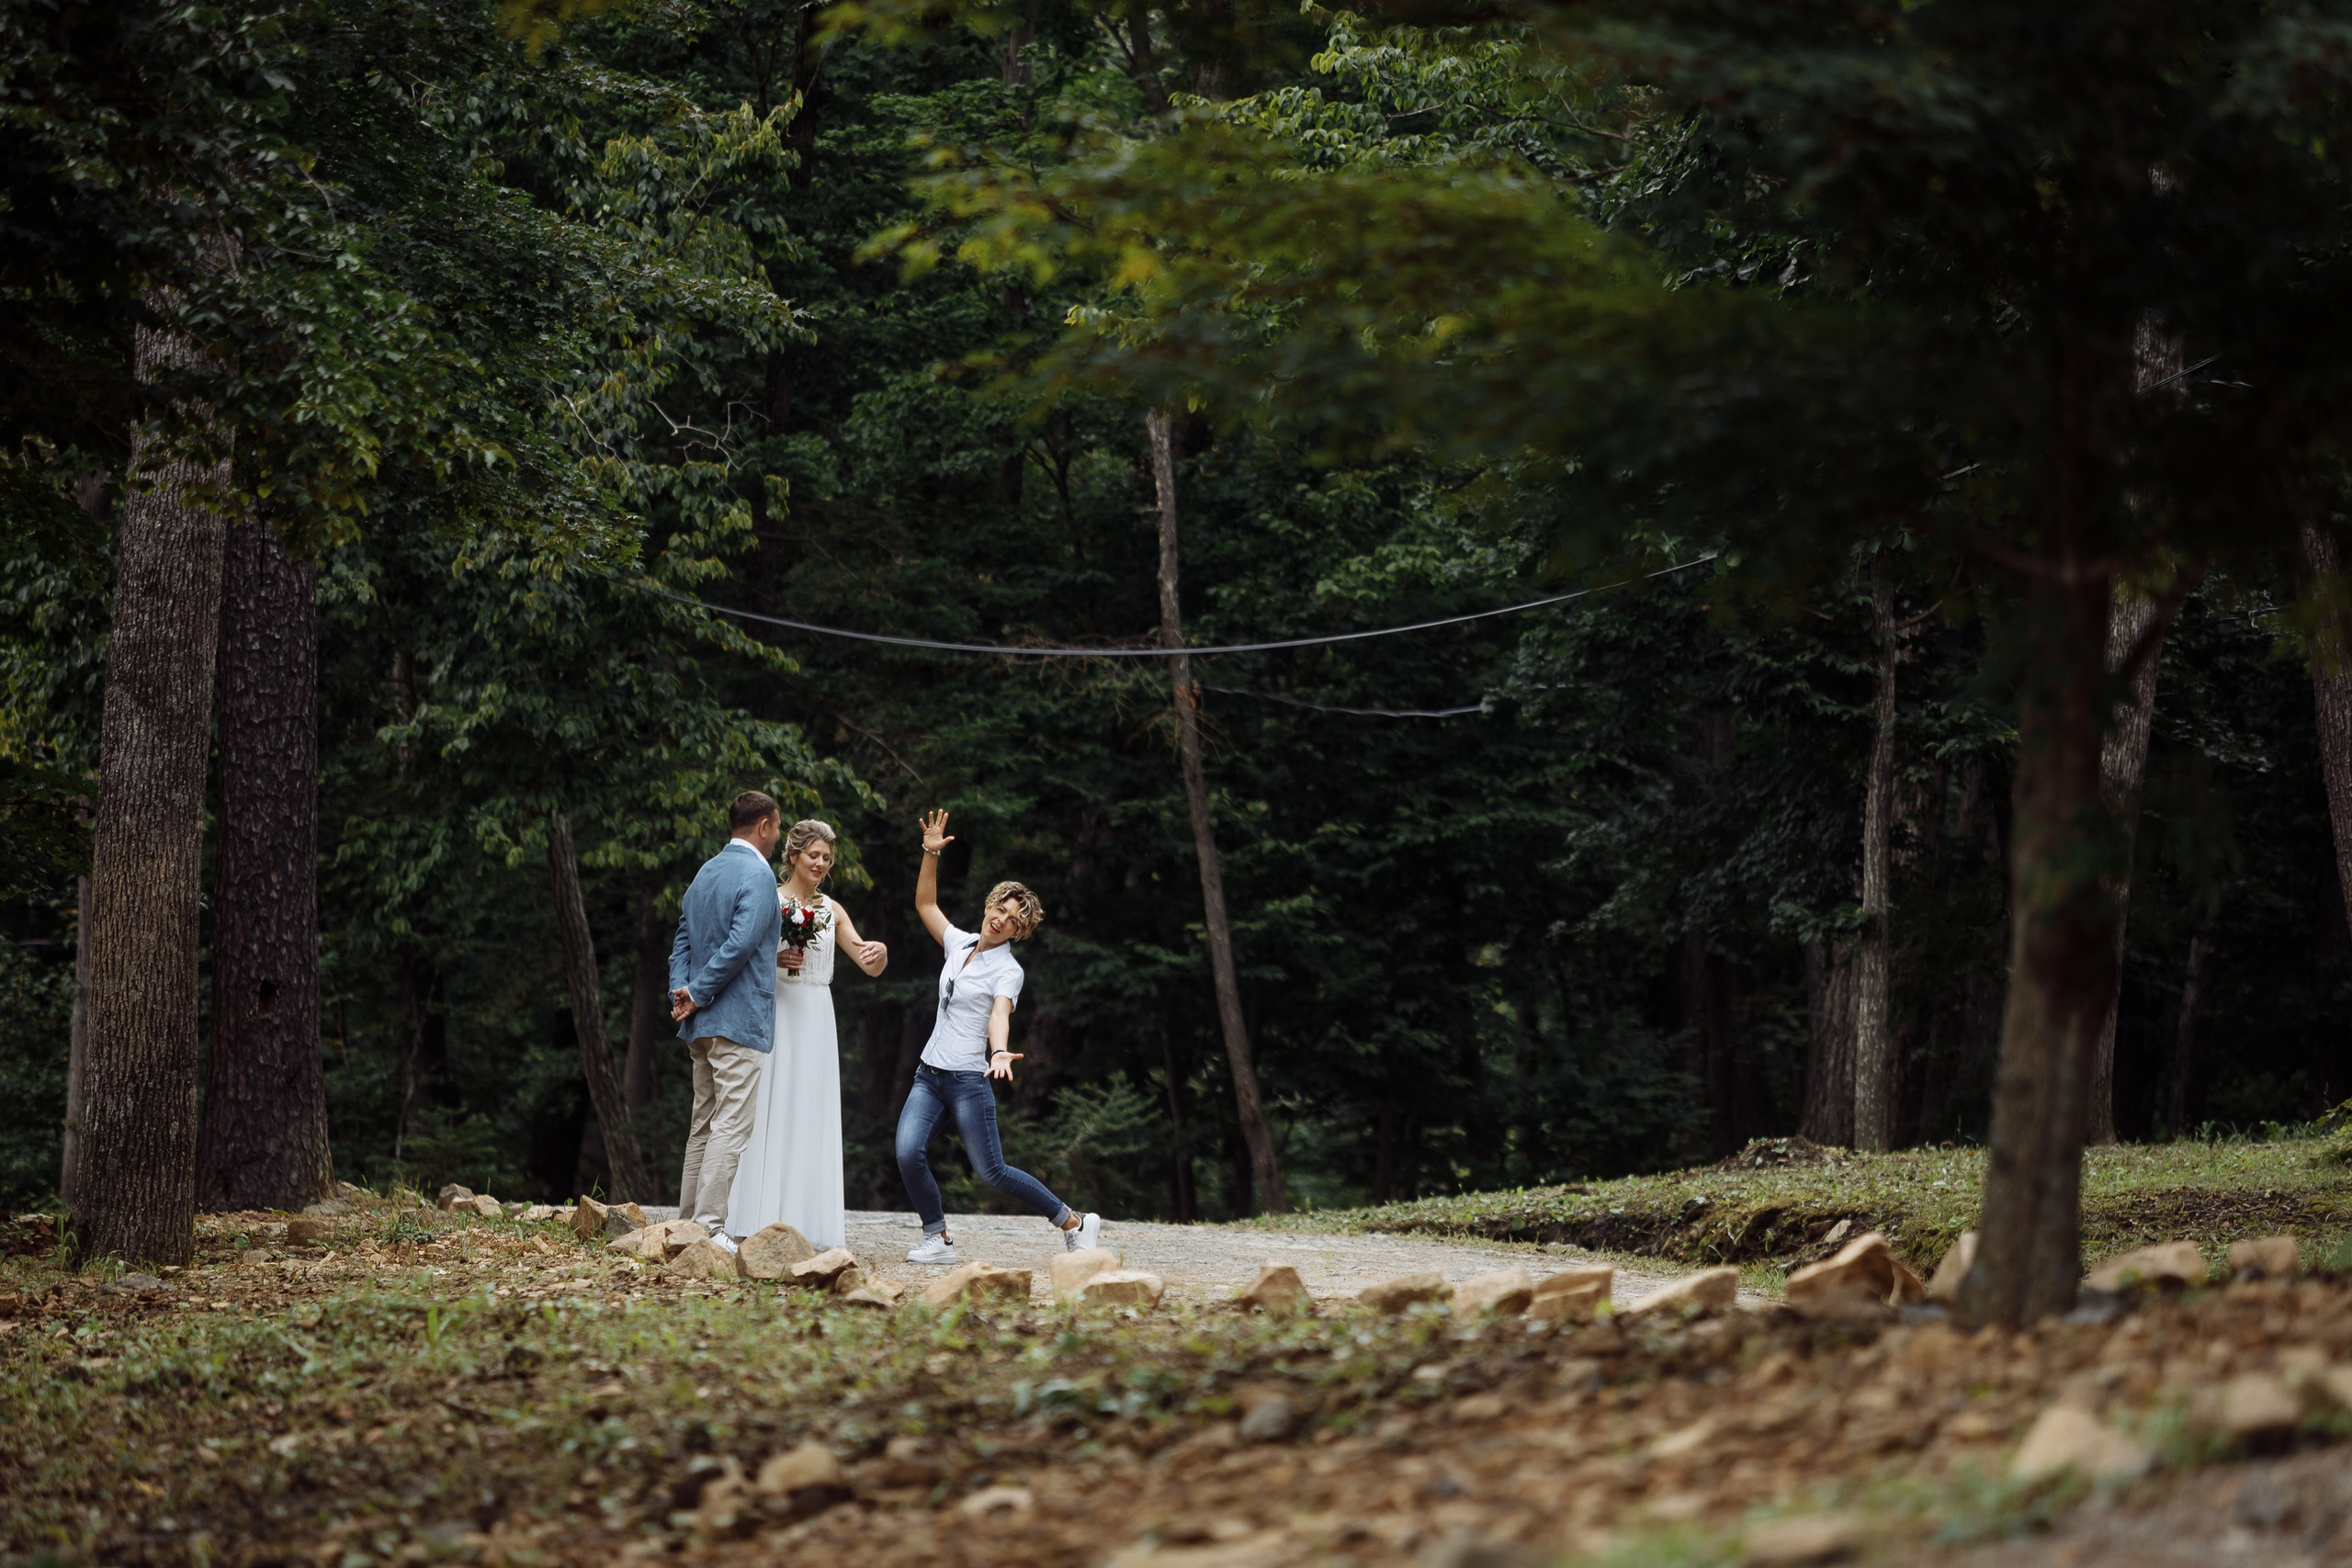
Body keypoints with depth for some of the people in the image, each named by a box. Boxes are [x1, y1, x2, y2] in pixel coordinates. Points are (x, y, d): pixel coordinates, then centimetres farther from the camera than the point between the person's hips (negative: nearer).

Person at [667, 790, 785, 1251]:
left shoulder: (706, 872, 16)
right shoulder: (757, 875, -12)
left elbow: (684, 940, 13)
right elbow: (741, 942, -21)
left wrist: (682, 990, 0)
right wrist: (697, 995, -14)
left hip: (702, 1023, 9)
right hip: (740, 1021, -9)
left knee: (703, 1125, 13)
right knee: (731, 1126, -9)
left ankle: (689, 1225, 15)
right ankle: (709, 1228, -14)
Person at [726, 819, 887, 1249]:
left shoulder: (831, 911, 13)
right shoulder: (768, 901, 0)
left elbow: (870, 967, 9)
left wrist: (879, 953, -13)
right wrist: (775, 960, -21)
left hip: (817, 1019, 5)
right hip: (776, 1012, -5)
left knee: (813, 1114, 3)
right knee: (773, 1112, -6)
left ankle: (807, 1219, 5)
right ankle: (765, 1219, -5)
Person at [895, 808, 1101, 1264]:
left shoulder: (1008, 970, -7)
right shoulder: (959, 943, 11)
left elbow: (999, 1015, -24)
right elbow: (925, 903, 20)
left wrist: (1000, 1052, -45)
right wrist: (931, 853, 7)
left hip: (968, 1079, -6)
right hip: (929, 1073, 6)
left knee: (992, 1172, -5)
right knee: (909, 1153, -15)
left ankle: (1075, 1223, 9)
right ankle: (938, 1240, -2)